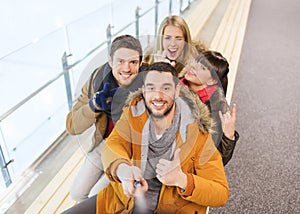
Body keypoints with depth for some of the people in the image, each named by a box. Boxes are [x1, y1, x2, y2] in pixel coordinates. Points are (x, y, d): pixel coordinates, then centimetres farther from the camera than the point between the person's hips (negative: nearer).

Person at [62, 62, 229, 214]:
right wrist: (122, 169, -42)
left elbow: (221, 194, -11)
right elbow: (112, 146, -19)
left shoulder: (197, 133, -12)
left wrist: (182, 179, -29)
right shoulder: (132, 114, -2)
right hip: (124, 199, 3)